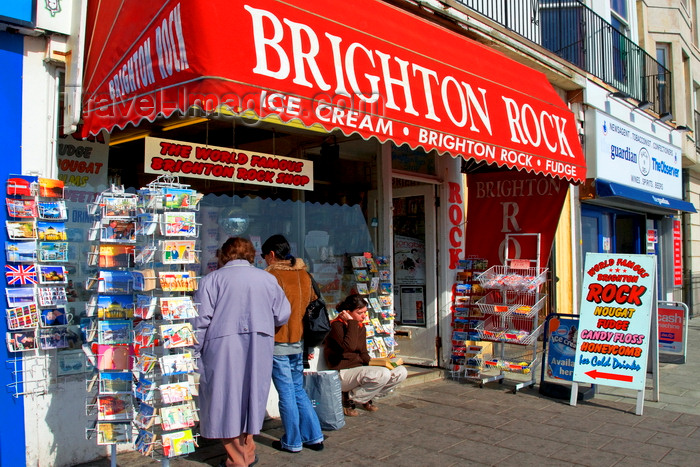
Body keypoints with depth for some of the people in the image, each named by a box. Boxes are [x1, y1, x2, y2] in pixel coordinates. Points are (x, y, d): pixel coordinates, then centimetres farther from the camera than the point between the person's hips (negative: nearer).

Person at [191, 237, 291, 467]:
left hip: (223, 347, -3)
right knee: (251, 395, 17)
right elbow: (283, 315, 9)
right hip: (259, 348, 3)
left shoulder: (212, 278, 0)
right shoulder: (268, 278, 8)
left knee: (225, 398, 8)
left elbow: (201, 319, -6)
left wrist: (195, 352, 0)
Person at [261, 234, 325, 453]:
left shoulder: (272, 276, -12)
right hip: (299, 342, 7)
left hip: (278, 343, -6)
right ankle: (314, 436, 19)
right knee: (298, 390, 17)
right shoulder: (304, 275, 7)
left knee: (286, 393, 3)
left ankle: (292, 442, 14)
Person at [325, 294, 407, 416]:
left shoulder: (361, 327, 14)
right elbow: (349, 346, -29)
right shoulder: (336, 325, -11)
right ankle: (349, 398, -11)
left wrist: (368, 364, -1)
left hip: (360, 368, 8)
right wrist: (352, 322, -20)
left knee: (401, 372, -4)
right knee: (383, 374, -31)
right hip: (343, 373, -8)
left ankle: (366, 397, 5)